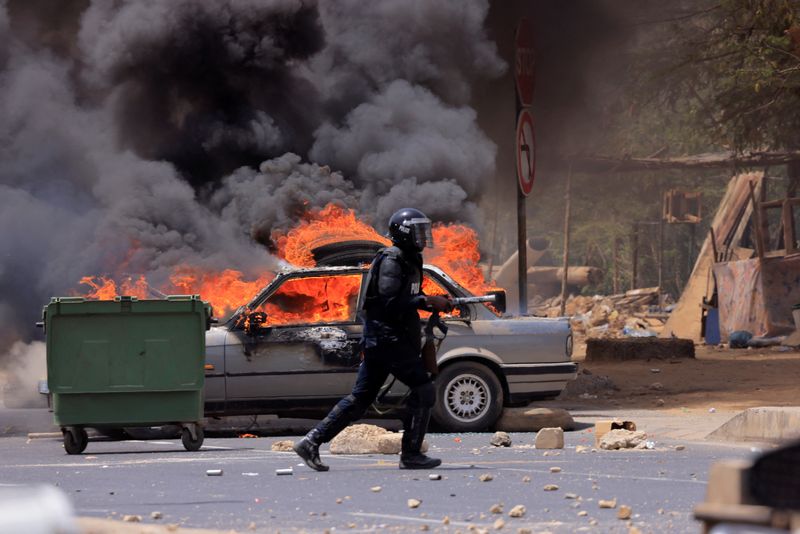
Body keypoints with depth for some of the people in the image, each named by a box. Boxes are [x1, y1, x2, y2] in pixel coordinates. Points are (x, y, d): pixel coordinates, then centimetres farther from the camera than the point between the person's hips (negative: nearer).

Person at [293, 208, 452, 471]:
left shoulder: (409, 261, 18)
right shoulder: (392, 260, -13)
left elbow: (406, 300, 25)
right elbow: (390, 303, -22)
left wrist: (433, 302, 8)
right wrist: (427, 301, -20)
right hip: (388, 337, -10)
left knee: (360, 397, 9)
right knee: (423, 390, -8)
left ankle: (311, 442, 8)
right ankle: (411, 454, -4)